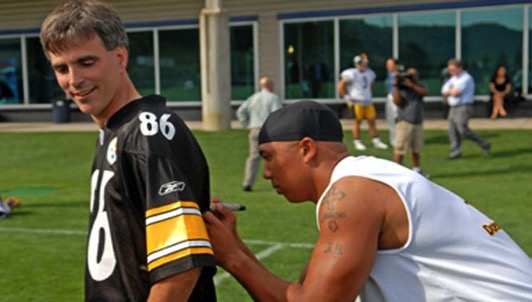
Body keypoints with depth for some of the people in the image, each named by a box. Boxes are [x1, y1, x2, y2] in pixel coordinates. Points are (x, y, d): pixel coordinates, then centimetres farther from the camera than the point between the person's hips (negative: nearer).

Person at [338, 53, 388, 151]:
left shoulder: (370, 73, 12)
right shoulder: (351, 74, -9)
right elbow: (341, 87, -7)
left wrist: (370, 96, 17)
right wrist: (347, 97, -9)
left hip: (368, 102, 6)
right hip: (356, 102, -6)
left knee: (372, 120, 5)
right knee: (357, 121, -2)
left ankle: (376, 141, 12)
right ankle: (357, 142, 7)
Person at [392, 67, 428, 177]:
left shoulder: (420, 86, 10)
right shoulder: (400, 87, 0)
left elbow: (425, 92, -12)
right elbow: (397, 102, -12)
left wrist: (412, 85, -20)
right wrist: (396, 87, -16)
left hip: (418, 122, 5)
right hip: (404, 122, -4)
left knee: (417, 148, 13)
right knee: (400, 148, -9)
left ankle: (416, 169, 27)